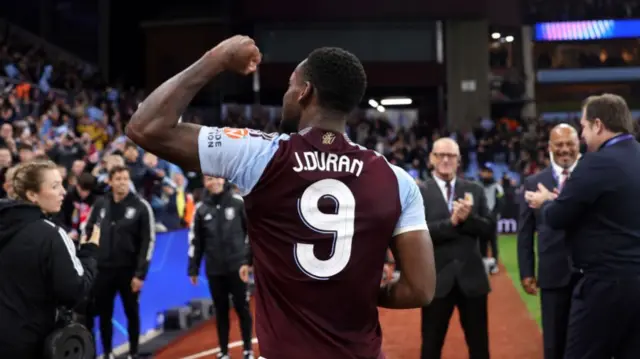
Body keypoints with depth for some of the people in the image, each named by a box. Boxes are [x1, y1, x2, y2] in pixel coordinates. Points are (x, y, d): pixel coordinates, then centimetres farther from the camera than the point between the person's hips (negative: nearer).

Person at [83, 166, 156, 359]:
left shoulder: (141, 206, -7)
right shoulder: (100, 205, 3)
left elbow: (148, 241, -8)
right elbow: (87, 232, 12)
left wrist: (140, 273, -12)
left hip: (129, 270, -3)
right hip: (102, 269, 3)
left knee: (132, 313, 9)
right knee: (104, 314, 10)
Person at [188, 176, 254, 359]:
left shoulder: (238, 202, -3)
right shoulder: (202, 209, 3)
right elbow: (195, 240, 7)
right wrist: (193, 269, 7)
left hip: (237, 266, -2)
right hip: (214, 270, 2)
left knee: (242, 308, 5)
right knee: (221, 311, 10)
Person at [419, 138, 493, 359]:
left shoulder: (474, 190, 7)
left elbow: (487, 229, 0)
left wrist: (468, 217, -18)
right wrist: (451, 221, -24)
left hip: (471, 277, 3)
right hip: (437, 279, -3)